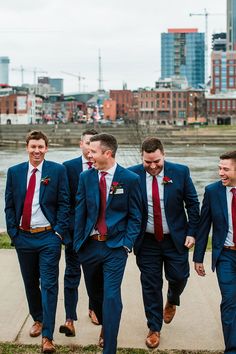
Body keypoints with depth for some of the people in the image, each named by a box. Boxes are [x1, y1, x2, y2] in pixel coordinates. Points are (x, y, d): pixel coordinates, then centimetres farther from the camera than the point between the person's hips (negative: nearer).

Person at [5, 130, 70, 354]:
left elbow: (63, 203, -3)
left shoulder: (57, 171, -4)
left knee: (49, 285, -4)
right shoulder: (14, 172, 5)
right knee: (30, 283, 17)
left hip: (48, 237, -3)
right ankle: (38, 320, 38)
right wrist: (13, 232, 0)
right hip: (23, 237, 4)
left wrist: (59, 231, -9)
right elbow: (9, 205, 7)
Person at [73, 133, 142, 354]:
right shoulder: (85, 177, 2)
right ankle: (105, 327, 46)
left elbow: (135, 216, -1)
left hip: (115, 247, -4)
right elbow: (80, 212, 4)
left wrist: (127, 243, -9)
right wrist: (77, 242, 0)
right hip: (89, 245, 4)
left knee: (111, 297, -9)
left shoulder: (130, 179, -6)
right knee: (94, 293, 18)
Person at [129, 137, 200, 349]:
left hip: (176, 239, 0)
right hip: (147, 241, 0)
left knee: (179, 277, 8)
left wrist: (191, 232, -4)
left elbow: (192, 204, 0)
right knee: (151, 285, 6)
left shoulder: (180, 172, -9)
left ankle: (172, 301, 45)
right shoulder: (132, 175, -10)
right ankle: (154, 328, 23)